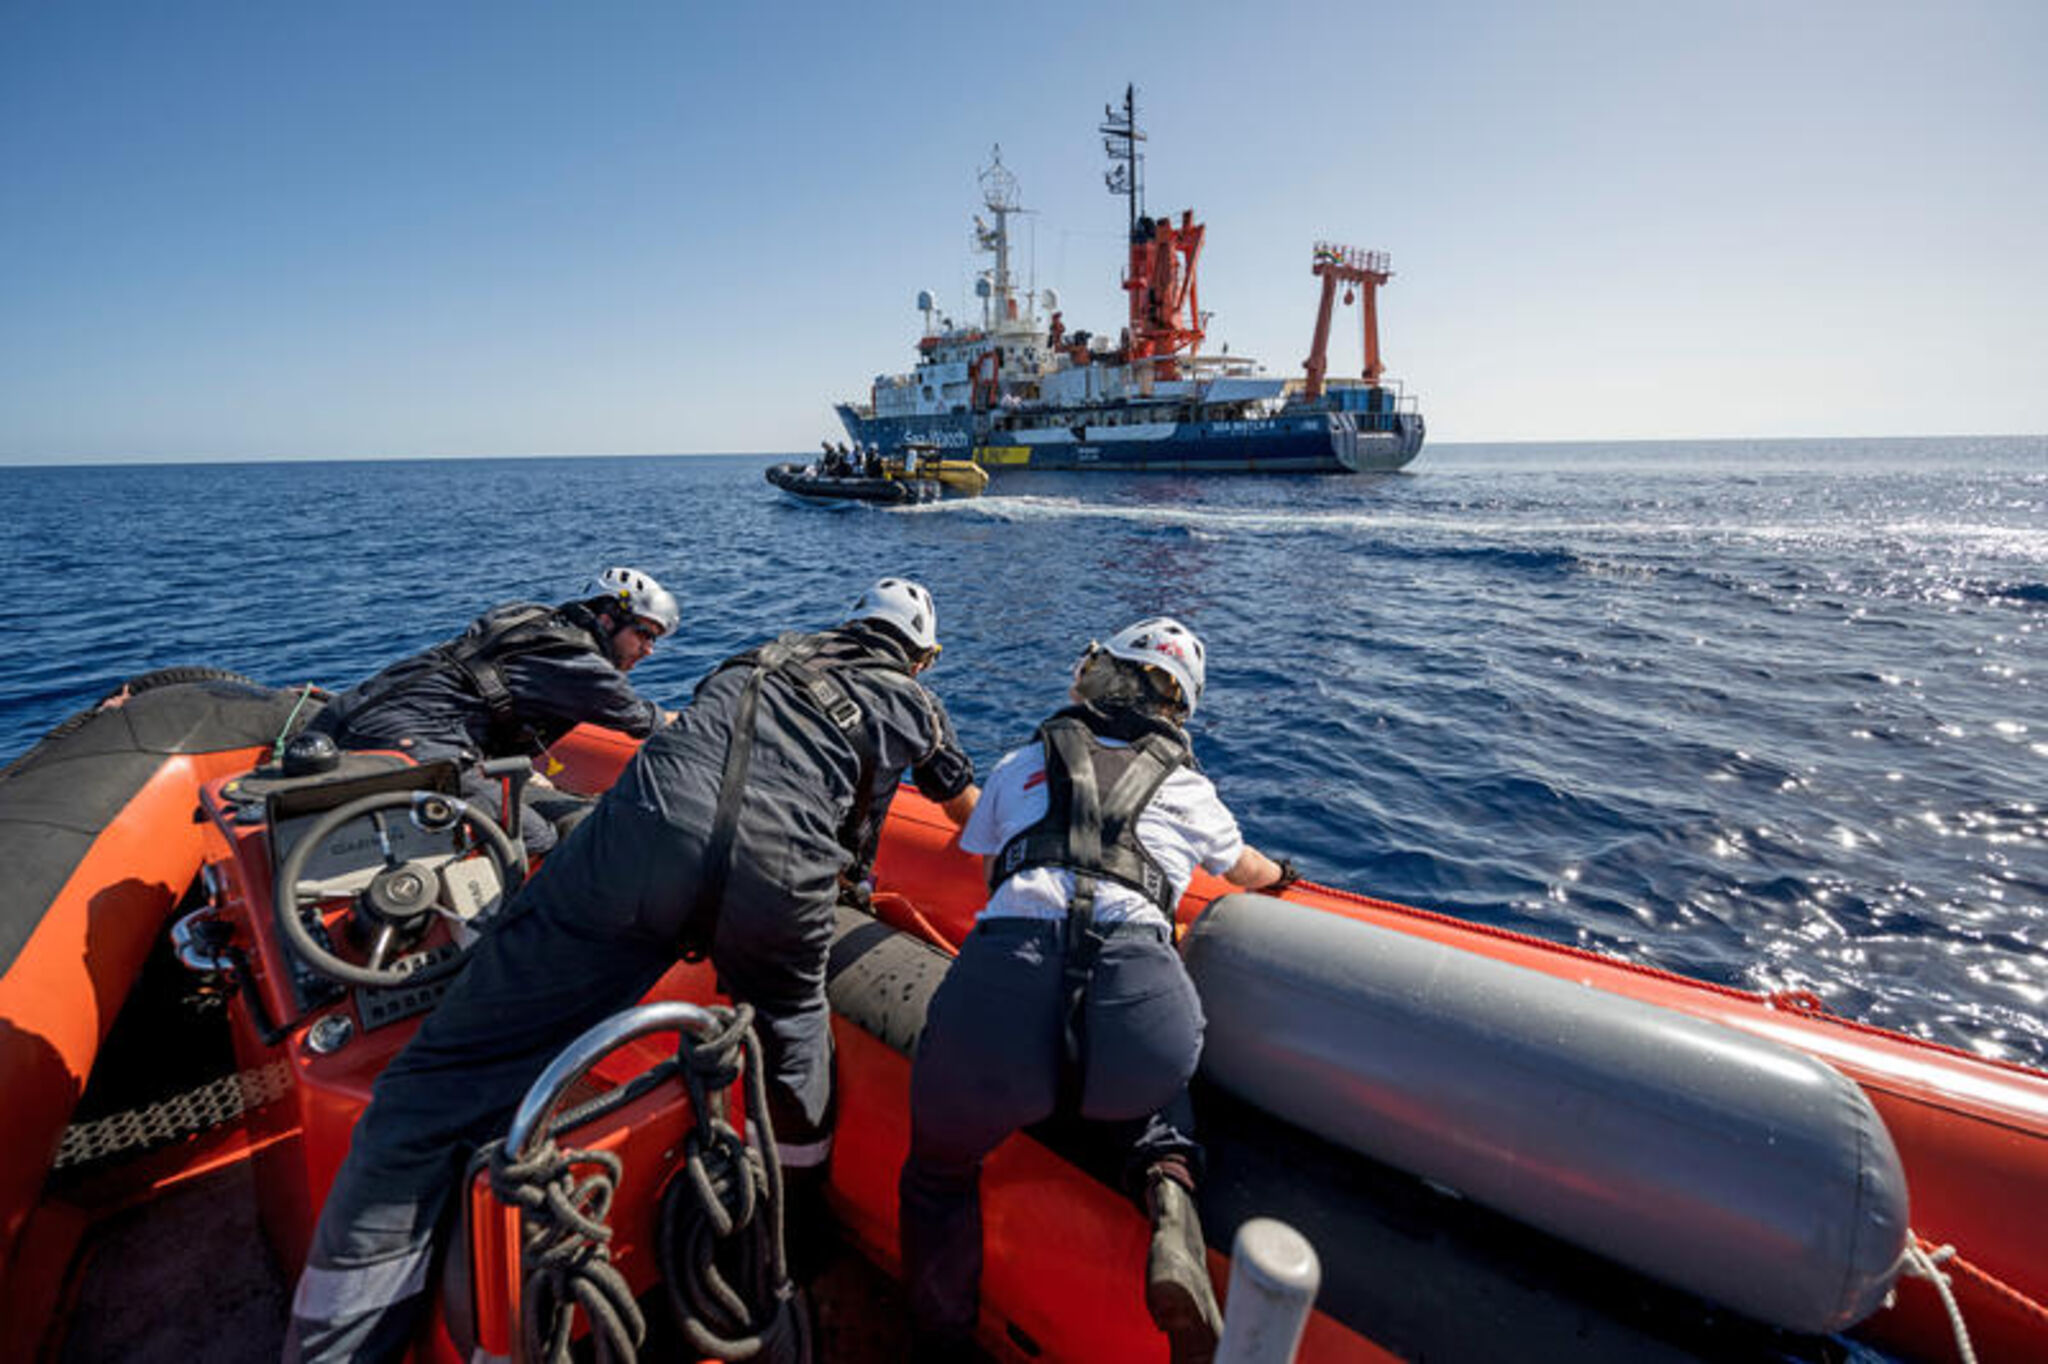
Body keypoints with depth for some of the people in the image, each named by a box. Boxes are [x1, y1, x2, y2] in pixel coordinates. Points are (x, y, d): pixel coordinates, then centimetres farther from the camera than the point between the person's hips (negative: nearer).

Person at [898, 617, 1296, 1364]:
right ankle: (1169, 1196, 7)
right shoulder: (1186, 788, 25)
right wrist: (1282, 875, 70)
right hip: (1138, 993, 1)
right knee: (1155, 1106, 34)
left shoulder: (1021, 764, 24)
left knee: (940, 1174, 28)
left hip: (1003, 973, 0)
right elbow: (1248, 870, 46)